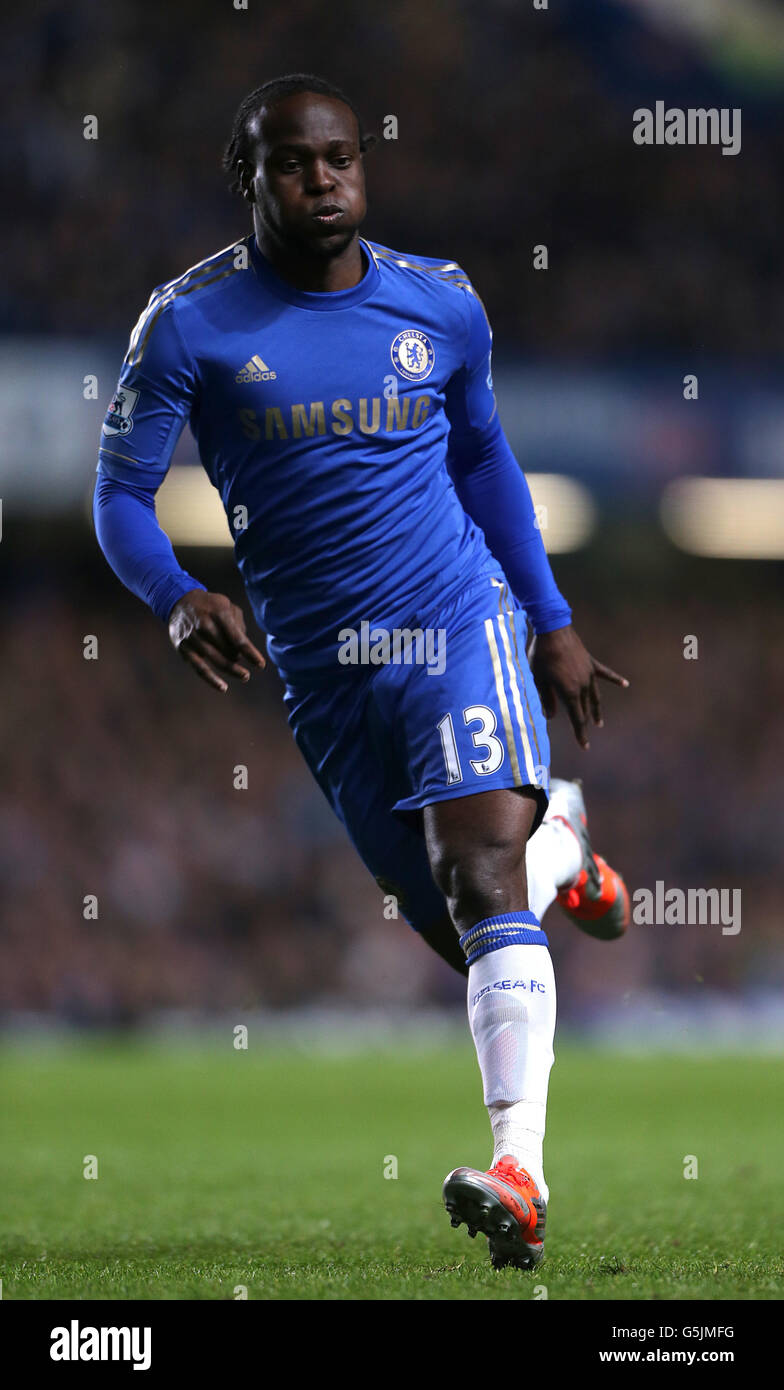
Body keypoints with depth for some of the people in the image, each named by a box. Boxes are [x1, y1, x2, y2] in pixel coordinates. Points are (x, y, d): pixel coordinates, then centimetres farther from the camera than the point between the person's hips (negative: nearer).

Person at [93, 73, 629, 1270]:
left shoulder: (442, 306, 3)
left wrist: (552, 620, 20)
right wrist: (177, 599, -24)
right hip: (322, 667, 1)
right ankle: (557, 837, 45)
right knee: (463, 937, 9)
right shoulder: (193, 323, -5)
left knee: (479, 879, -22)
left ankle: (521, 1174, -30)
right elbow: (121, 494, -3)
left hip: (459, 621, -1)